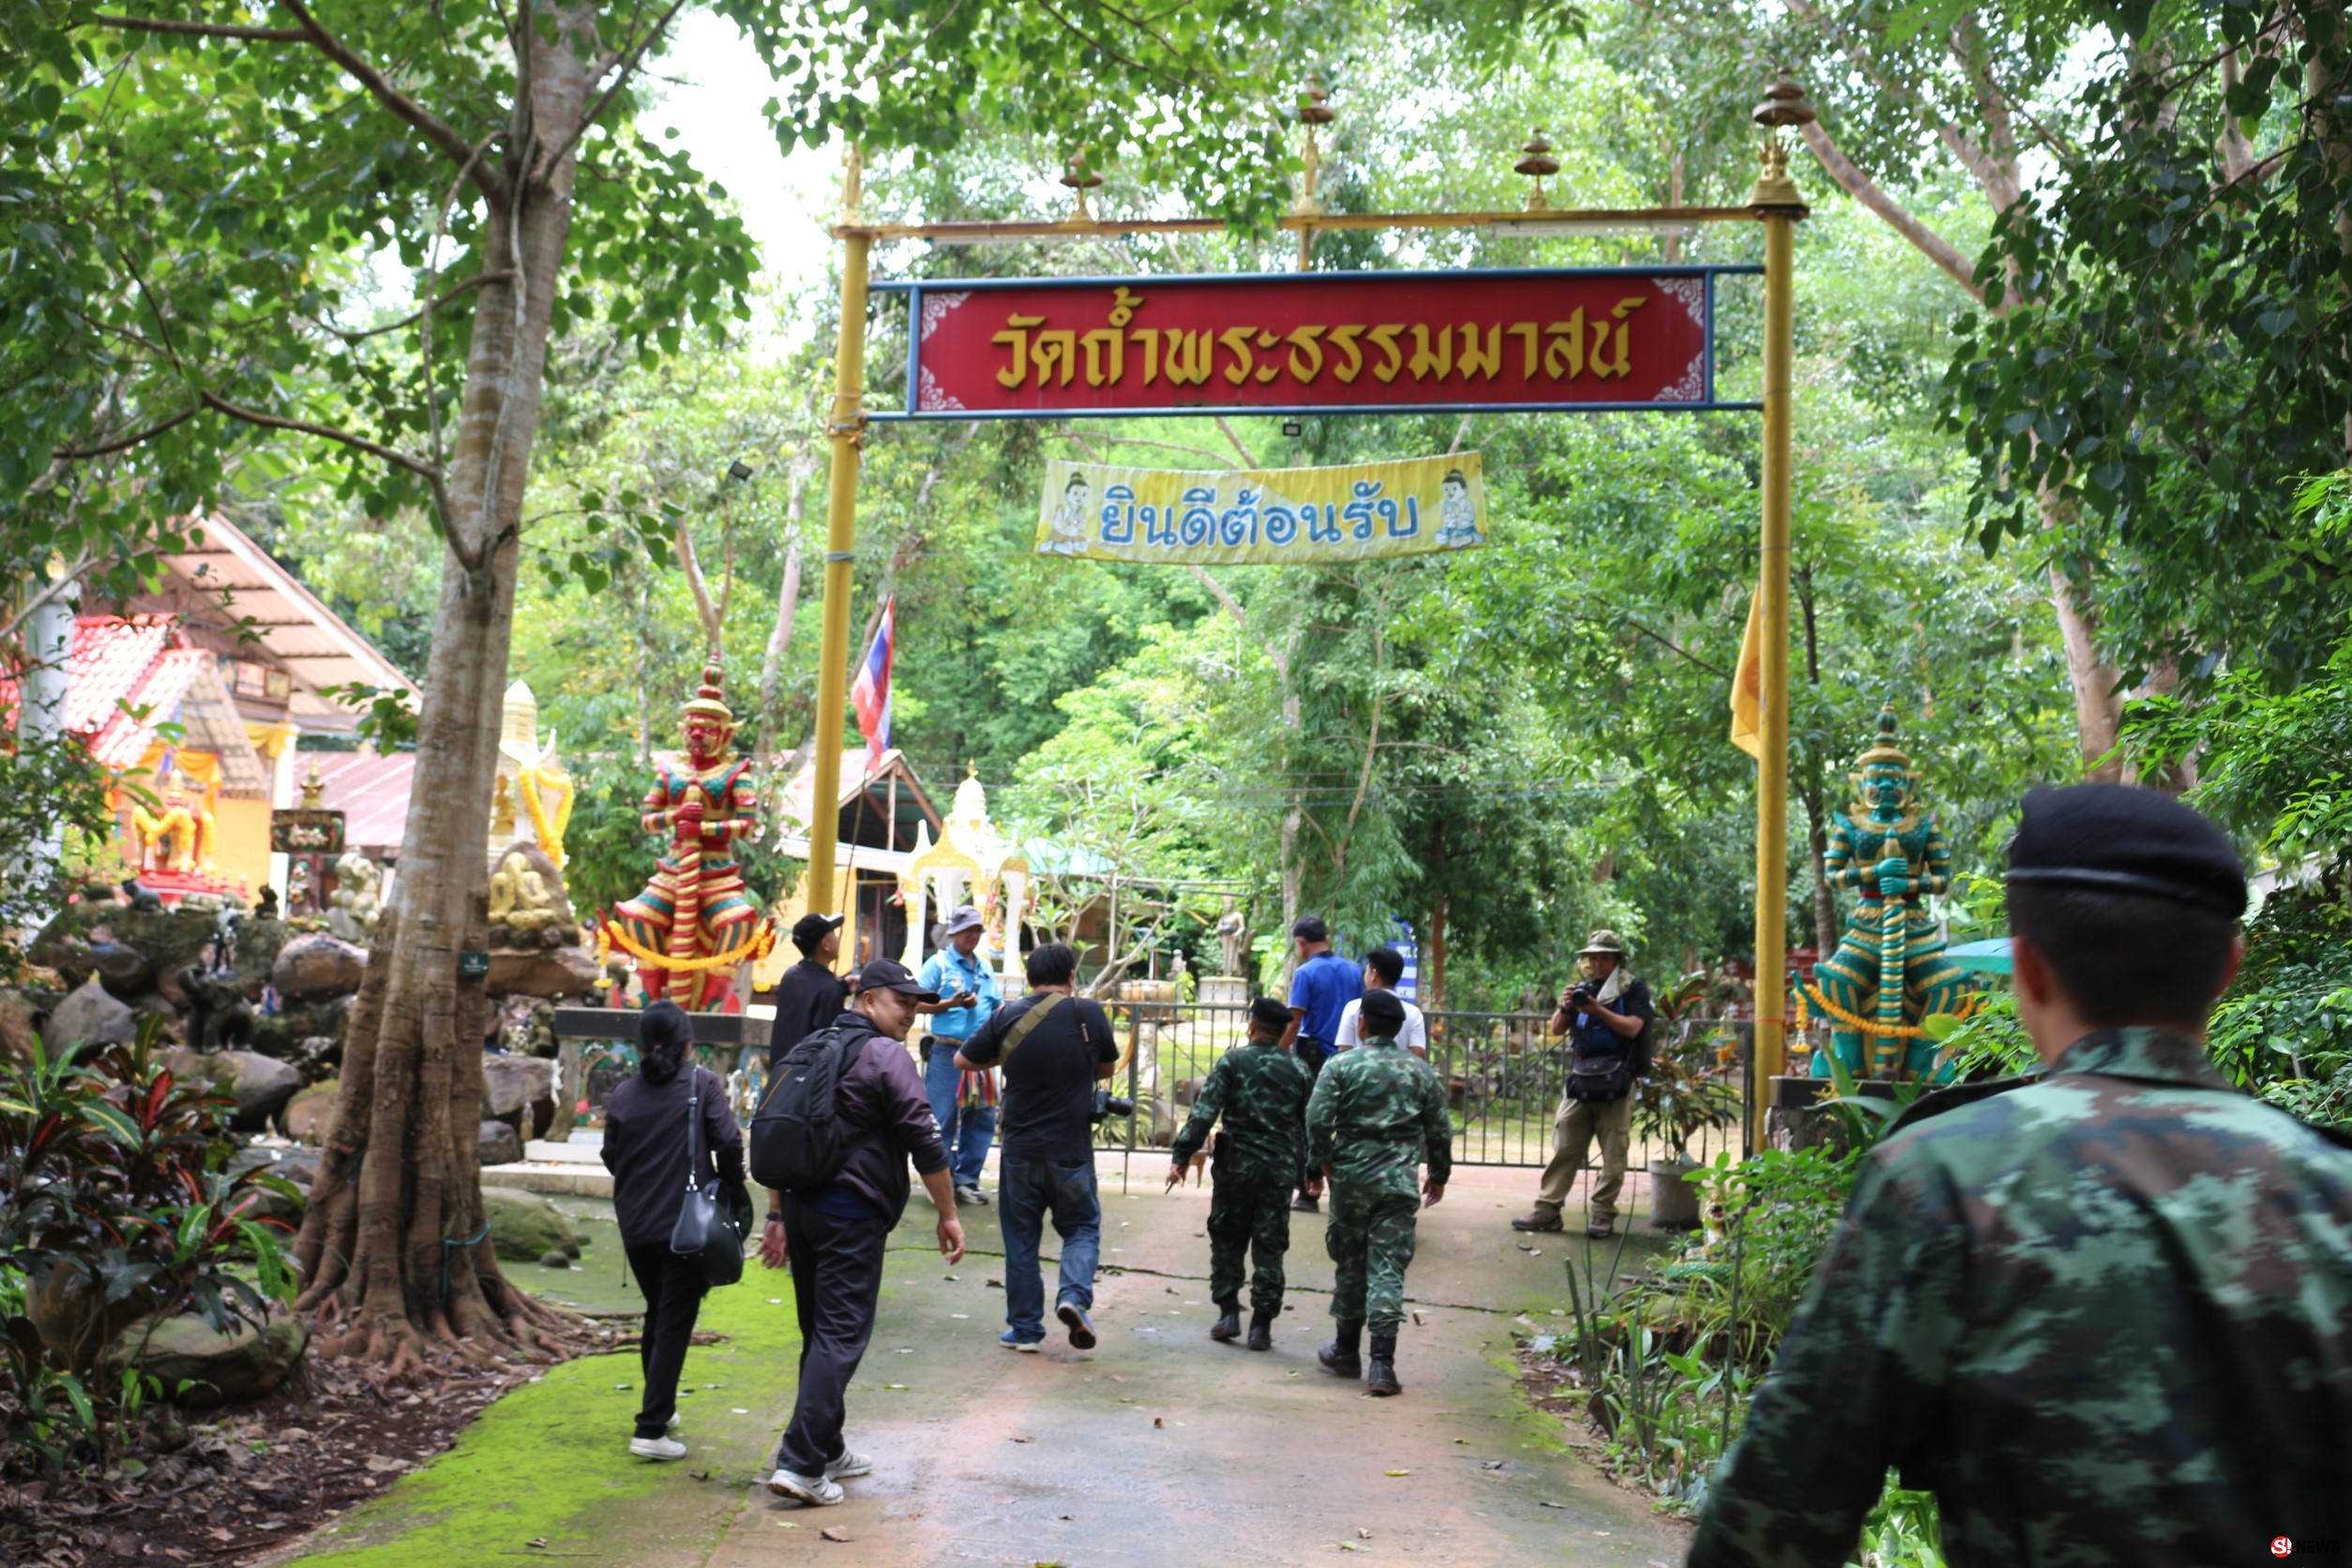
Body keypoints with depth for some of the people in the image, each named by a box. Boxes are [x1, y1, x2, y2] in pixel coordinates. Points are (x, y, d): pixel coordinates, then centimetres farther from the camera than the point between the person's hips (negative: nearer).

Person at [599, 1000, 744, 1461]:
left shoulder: (623, 1093, 3)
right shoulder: (702, 1084, -7)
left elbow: (611, 1158, 9)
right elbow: (728, 1144, -13)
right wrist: (732, 1185, 5)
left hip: (636, 1227, 4)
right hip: (687, 1223, -4)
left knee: (657, 1314, 22)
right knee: (675, 1322, -1)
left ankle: (660, 1409, 34)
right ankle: (652, 1428, -7)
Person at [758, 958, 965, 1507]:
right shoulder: (886, 1057, -10)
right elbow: (925, 1143, -14)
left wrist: (779, 1216, 21)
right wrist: (948, 1214, -6)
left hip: (801, 1207, 8)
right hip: (852, 1215, -8)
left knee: (818, 1331, 17)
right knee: (841, 1335, -7)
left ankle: (827, 1449, 26)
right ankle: (800, 1463, -12)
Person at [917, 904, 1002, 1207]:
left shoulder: (984, 968, 19)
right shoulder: (938, 964, 1)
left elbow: (997, 1006, 22)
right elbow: (918, 1003, -5)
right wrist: (951, 1004, -18)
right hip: (947, 1053, -6)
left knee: (983, 1117, 6)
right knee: (942, 1119, -4)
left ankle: (967, 1179, 14)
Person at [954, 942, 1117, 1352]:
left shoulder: (1007, 1017, -4)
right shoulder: (1088, 1013, -6)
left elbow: (964, 1060, 5)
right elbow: (1108, 1068, 8)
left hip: (1020, 1148, 1)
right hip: (1072, 1150, -1)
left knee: (1020, 1237, 12)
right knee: (1082, 1227, 15)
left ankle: (1024, 1327, 15)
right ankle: (1074, 1295, -9)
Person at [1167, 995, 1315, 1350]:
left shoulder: (1233, 1061, -4)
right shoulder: (1298, 1070, 4)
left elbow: (1204, 1112, -10)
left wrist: (1182, 1156, -7)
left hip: (1236, 1165, -2)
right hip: (1280, 1170, 2)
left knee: (1227, 1239, 13)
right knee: (1269, 1247, 7)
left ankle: (1228, 1313, 8)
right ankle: (1262, 1324, 6)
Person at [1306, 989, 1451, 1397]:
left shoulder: (1342, 1065, -4)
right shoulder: (1420, 1071, 5)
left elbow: (1318, 1118, -11)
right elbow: (1440, 1128, 9)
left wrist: (1322, 1159, 3)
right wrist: (1439, 1174, 21)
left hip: (1351, 1176, -1)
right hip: (1399, 1180, 1)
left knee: (1350, 1262, 13)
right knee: (1388, 1268, -1)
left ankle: (1347, 1351, 27)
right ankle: (1382, 1364, -9)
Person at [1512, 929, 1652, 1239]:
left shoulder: (1633, 990, 3)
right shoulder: (1583, 989, 16)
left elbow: (1632, 1028, -10)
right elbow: (1556, 1028, 11)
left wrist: (1598, 1010, -20)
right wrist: (1565, 1007, -10)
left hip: (1616, 1084, -4)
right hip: (1580, 1082, 4)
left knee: (1613, 1154, -1)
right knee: (1564, 1149, 2)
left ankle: (1602, 1214, 3)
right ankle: (1547, 1208, 3)